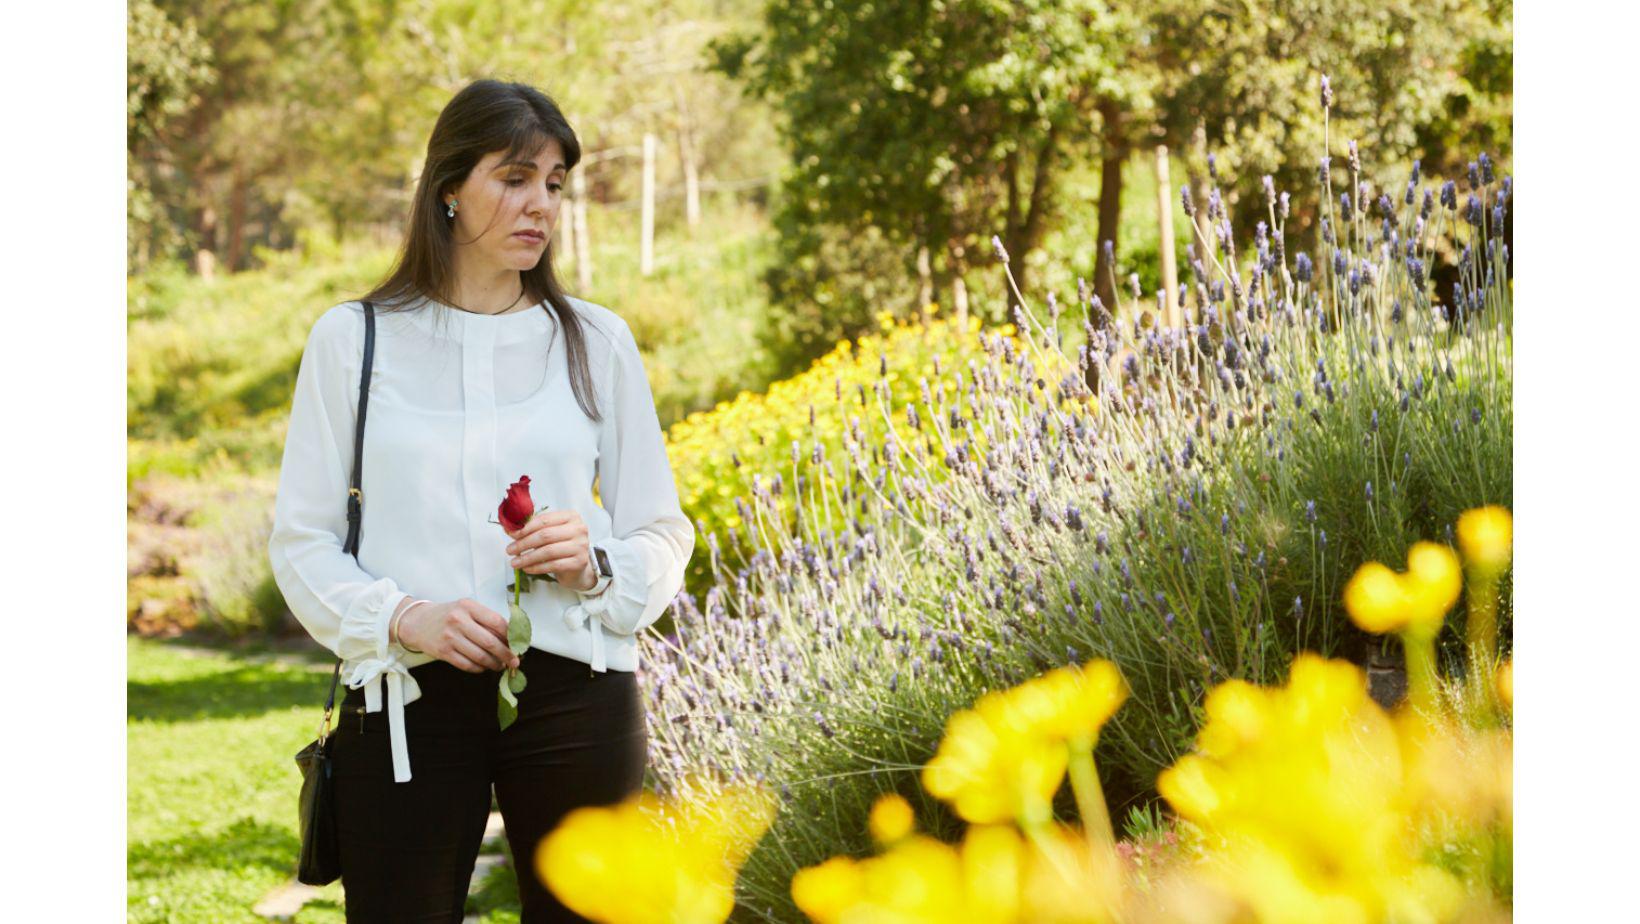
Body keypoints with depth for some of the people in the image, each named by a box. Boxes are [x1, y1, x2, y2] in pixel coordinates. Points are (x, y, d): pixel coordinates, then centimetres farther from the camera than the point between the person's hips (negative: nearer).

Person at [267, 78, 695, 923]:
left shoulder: (597, 341, 9)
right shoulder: (353, 339, 4)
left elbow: (663, 535, 12)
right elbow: (300, 540, 3)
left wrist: (595, 566, -10)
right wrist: (403, 617, -14)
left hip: (574, 693, 1)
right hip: (408, 696, -1)